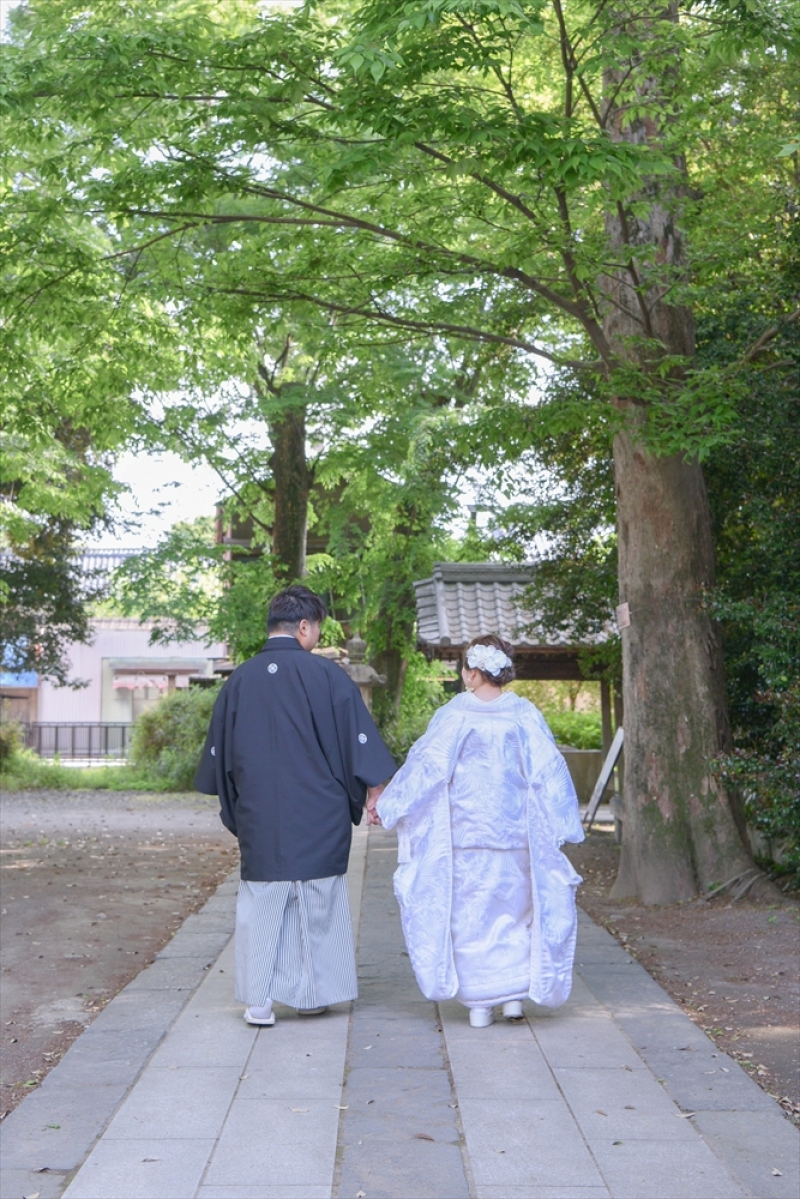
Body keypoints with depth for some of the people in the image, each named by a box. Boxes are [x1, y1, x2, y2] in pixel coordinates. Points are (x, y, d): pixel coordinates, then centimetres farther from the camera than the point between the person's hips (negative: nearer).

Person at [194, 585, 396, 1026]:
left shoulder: (239, 680, 3)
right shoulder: (325, 675, -9)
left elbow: (218, 753, 11)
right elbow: (358, 738, -6)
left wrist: (234, 807, 22)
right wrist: (373, 791, 5)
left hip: (259, 821, 3)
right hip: (319, 820, -2)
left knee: (261, 906, 9)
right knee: (319, 905, 12)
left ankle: (259, 1001, 8)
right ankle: (311, 994, 20)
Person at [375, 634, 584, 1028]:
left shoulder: (453, 716, -7)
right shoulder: (524, 715, -3)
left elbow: (424, 766, -5)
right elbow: (548, 772, -2)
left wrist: (388, 804, 5)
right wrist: (559, 826, 5)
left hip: (464, 833, -1)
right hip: (515, 833, 2)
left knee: (470, 915, 7)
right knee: (515, 912, 16)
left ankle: (479, 1003, 8)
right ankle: (514, 993, 12)